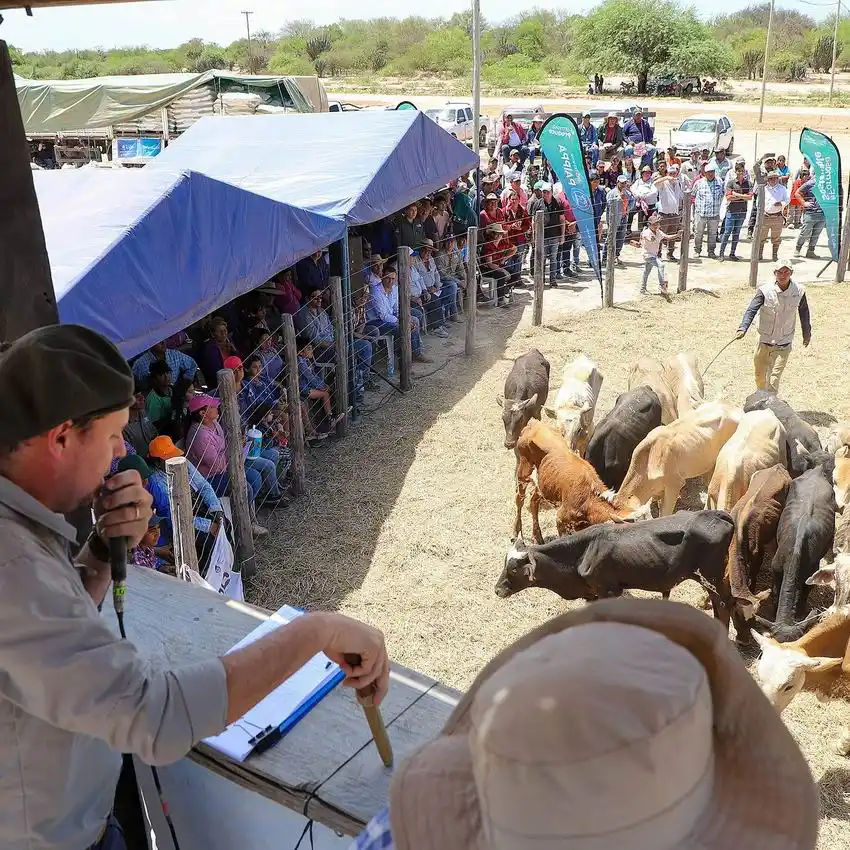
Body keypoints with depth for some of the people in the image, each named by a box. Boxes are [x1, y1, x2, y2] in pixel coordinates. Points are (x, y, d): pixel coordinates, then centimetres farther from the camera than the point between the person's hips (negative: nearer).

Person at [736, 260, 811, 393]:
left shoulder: (799, 291, -9)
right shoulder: (765, 291, -15)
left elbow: (804, 311, 8)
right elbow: (751, 310, -21)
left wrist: (807, 332, 19)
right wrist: (742, 329, -37)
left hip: (784, 345, -1)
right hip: (764, 342, 1)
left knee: (774, 378, -10)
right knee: (760, 374, 16)